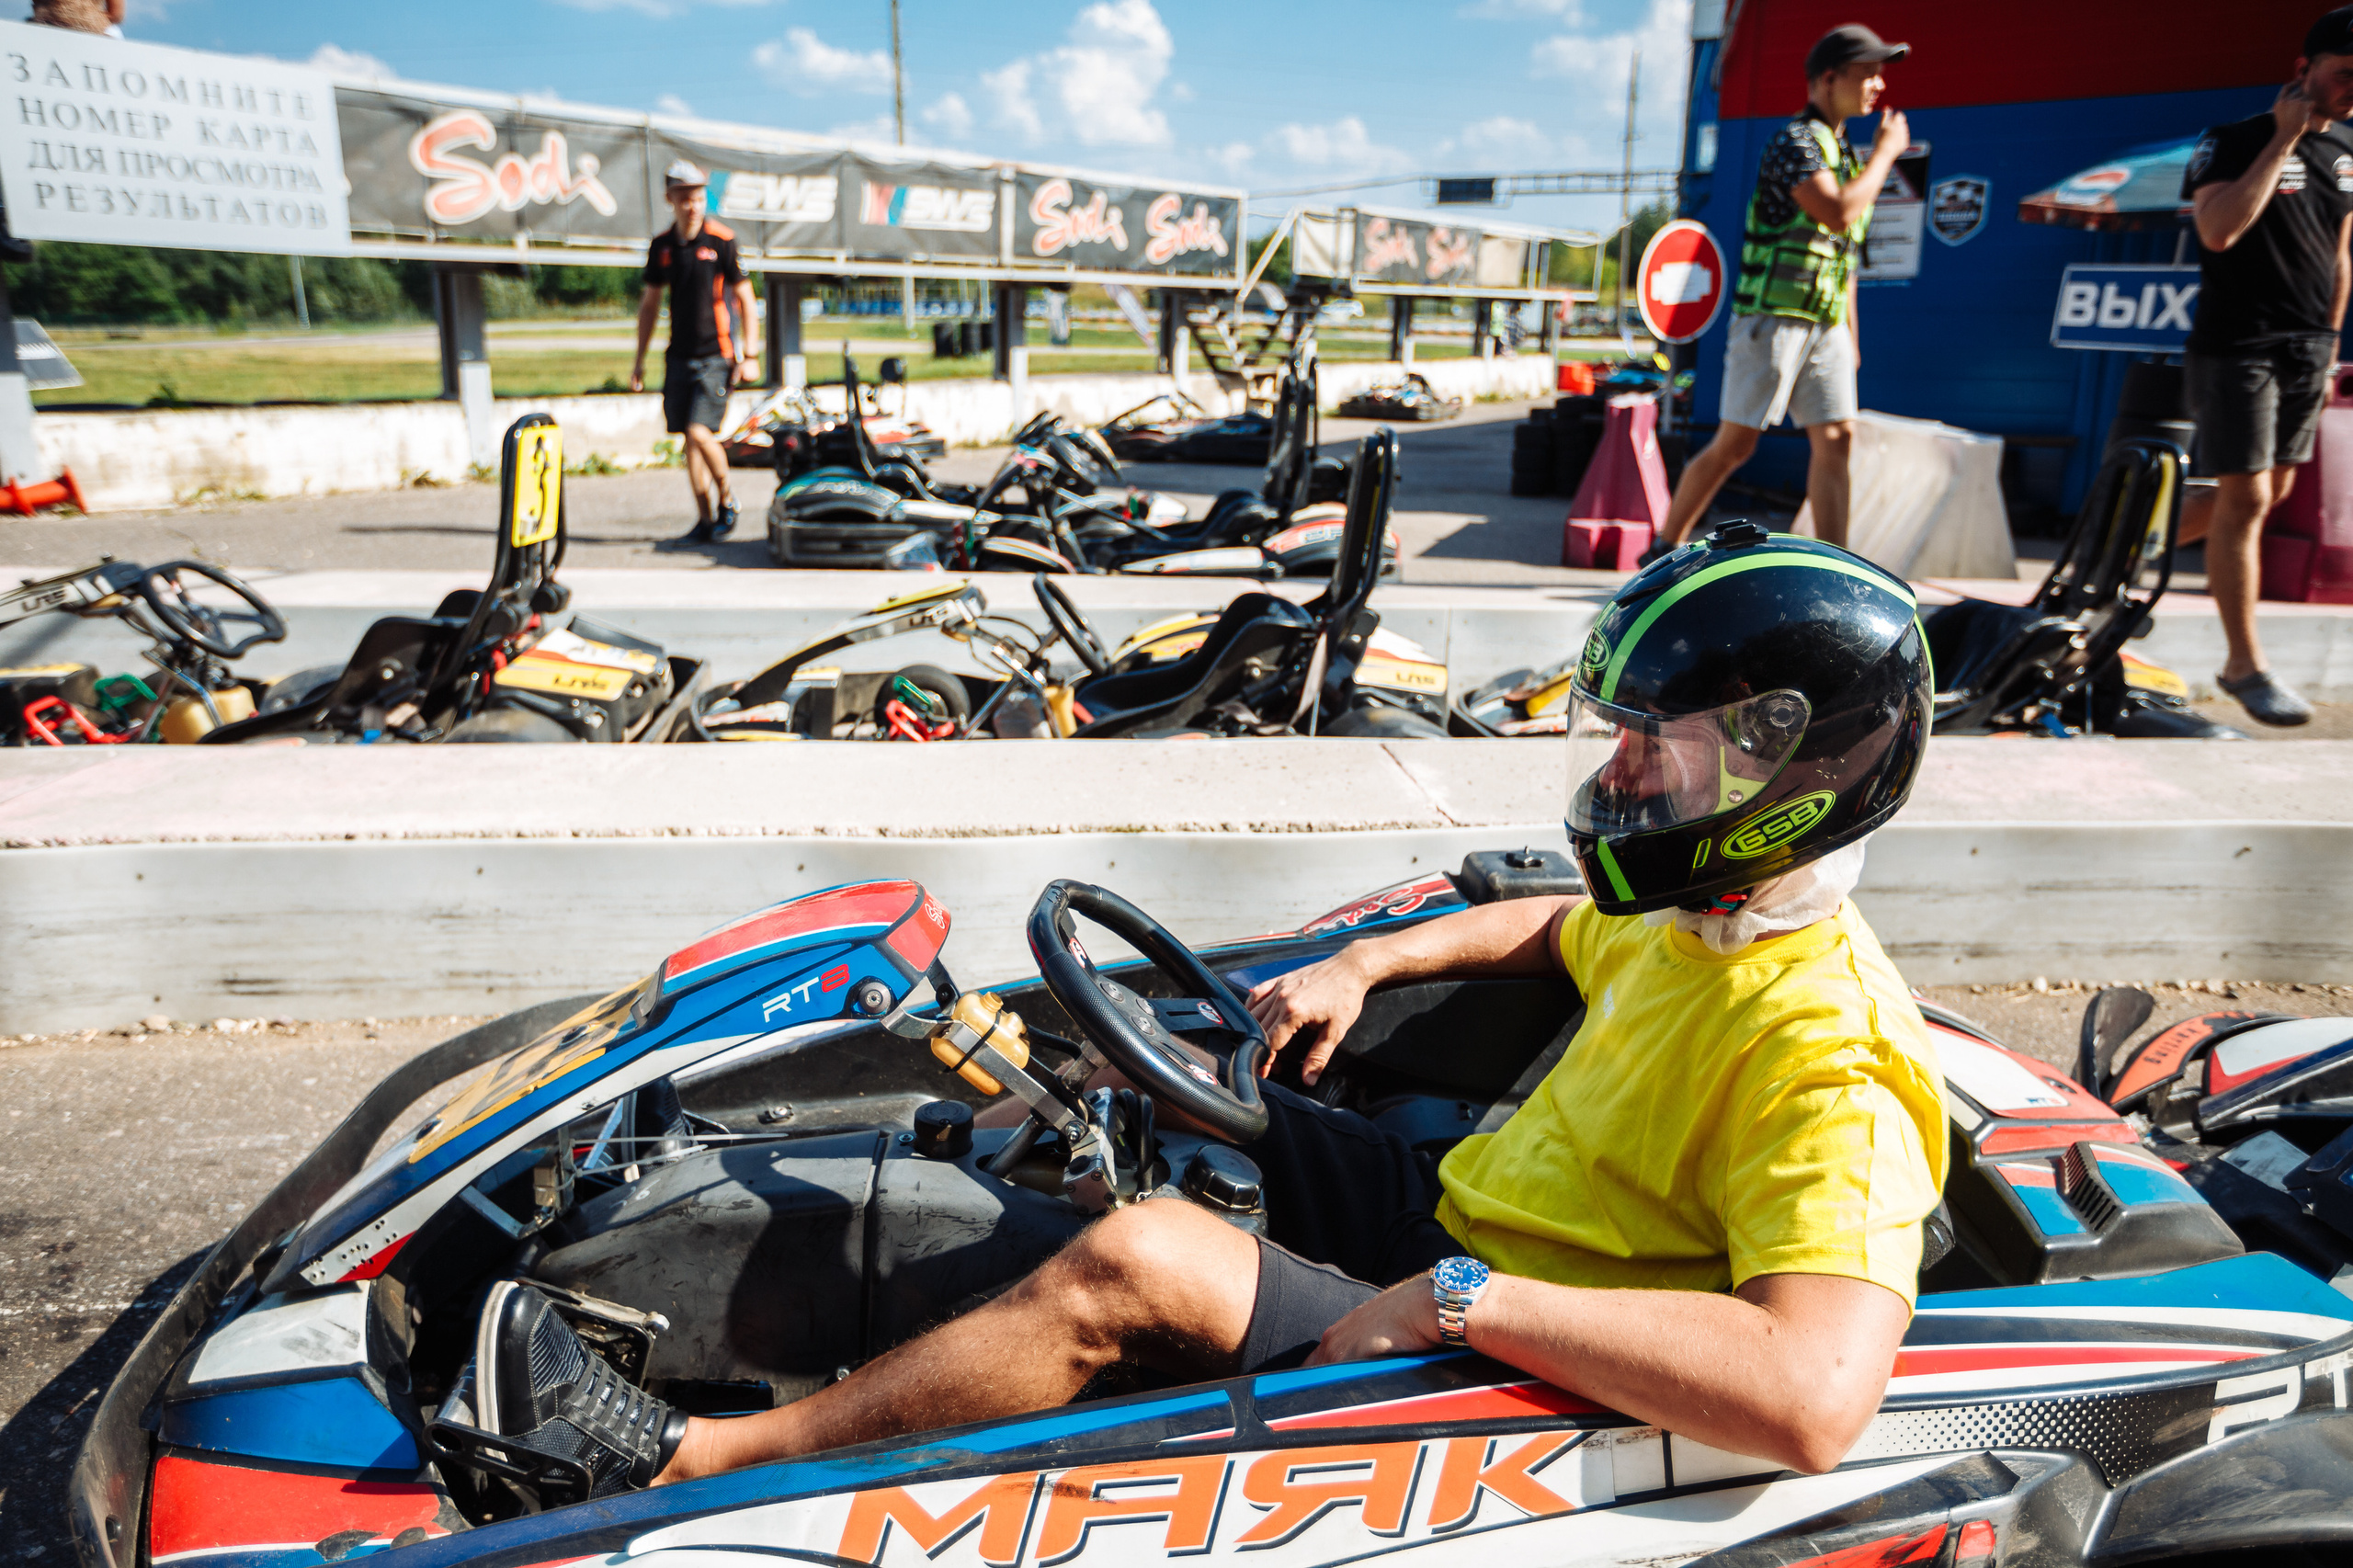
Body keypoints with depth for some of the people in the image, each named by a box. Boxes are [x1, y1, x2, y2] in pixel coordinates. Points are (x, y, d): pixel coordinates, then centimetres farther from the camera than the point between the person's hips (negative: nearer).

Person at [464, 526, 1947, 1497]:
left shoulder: (1826, 1067, -25)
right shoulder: (1697, 912, 2)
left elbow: (1818, 1394, -39)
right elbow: (1558, 929, 25)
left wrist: (1456, 1296, -36)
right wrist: (1364, 963, 9)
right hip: (1446, 1219, 9)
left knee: (1140, 1258, -27)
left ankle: (701, 1458, -12)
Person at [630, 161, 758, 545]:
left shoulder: (721, 240, -5)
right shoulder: (661, 246, 7)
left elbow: (745, 298, -1)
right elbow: (649, 303, 15)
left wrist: (749, 354, -7)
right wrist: (639, 361, 14)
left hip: (716, 355, -5)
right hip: (679, 355, 5)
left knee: (700, 433, -16)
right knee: (688, 439, 4)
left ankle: (727, 500, 8)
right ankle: (705, 519, 13)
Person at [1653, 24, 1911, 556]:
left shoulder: (1842, 151, 19)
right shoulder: (1795, 141, -9)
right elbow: (1838, 214, -23)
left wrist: (1851, 331, 21)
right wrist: (1885, 153, -10)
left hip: (1824, 325, 8)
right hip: (1774, 317, -8)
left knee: (1836, 439, -1)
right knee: (1735, 444, -5)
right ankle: (1665, 548, 7)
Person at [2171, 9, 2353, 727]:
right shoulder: (2236, 141, -7)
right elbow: (2218, 231, -24)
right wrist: (2284, 139, -18)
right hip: (2236, 346, -8)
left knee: (2271, 492, 11)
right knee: (2246, 497, -7)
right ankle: (2244, 664, -1)